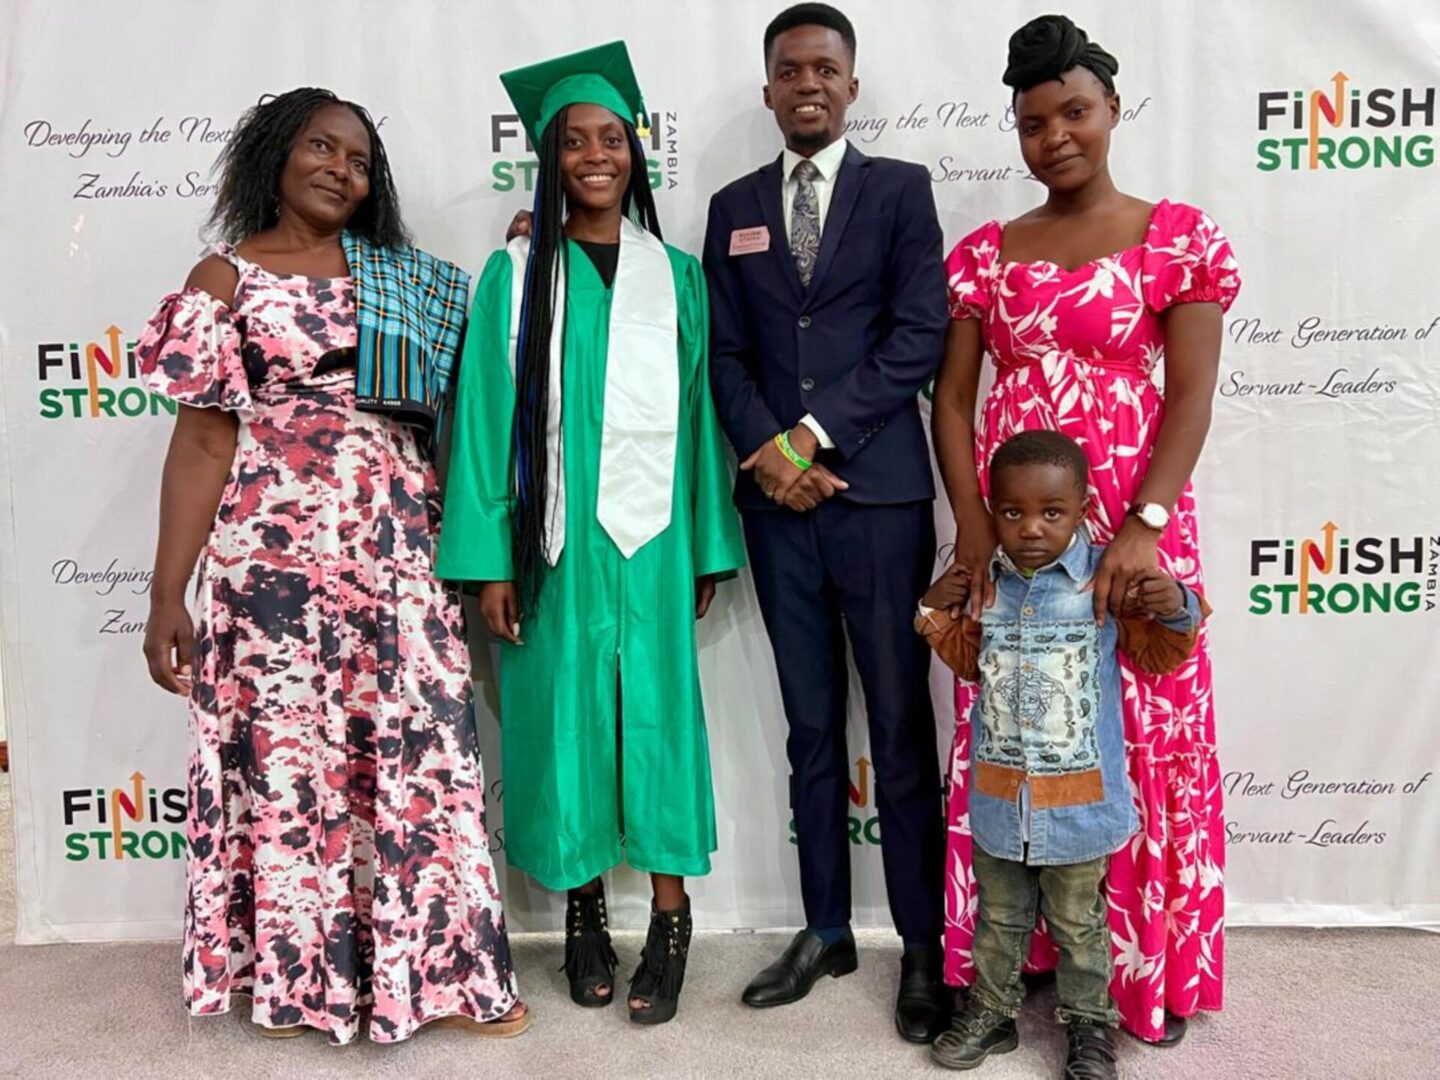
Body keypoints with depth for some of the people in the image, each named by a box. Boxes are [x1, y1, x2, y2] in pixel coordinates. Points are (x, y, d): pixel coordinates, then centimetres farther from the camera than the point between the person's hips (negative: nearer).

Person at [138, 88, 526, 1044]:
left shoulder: (402, 278, 15)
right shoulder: (227, 278, 4)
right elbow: (204, 438, -1)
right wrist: (167, 595, -6)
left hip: (399, 543, 3)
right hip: (276, 545, -3)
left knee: (424, 743, 2)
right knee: (290, 749, 4)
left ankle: (441, 965, 17)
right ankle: (299, 974, 22)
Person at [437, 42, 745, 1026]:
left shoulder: (676, 274, 7)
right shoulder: (514, 275, 3)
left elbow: (698, 411, 7)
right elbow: (488, 417, 0)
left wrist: (708, 546, 4)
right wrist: (489, 558, -6)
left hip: (649, 535, 1)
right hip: (553, 538, 0)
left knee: (657, 706, 3)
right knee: (564, 711, 6)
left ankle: (670, 916, 14)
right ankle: (585, 908, 22)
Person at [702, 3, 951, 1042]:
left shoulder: (900, 189, 5)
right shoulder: (735, 208, 15)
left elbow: (920, 335, -6)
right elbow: (726, 353, 9)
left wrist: (814, 434, -12)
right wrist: (767, 450, -8)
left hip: (878, 496, -3)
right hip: (777, 500, 4)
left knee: (902, 729, 2)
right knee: (812, 728, 11)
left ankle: (924, 946, 15)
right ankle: (825, 930, 24)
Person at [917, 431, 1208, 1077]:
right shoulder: (983, 583, -2)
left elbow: (1156, 657, -1)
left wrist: (1176, 612, -20)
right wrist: (937, 615, 0)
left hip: (1079, 796, -3)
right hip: (998, 793, 3)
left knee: (1078, 922, 14)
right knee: (999, 915, 20)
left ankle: (1089, 1023, 33)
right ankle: (992, 1011, 37)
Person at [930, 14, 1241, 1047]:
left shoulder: (1180, 237, 2)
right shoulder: (985, 252, 10)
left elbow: (1191, 394, -6)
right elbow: (953, 396, 6)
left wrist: (1145, 525, -19)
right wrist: (974, 526, -7)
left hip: (1133, 532, -2)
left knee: (1148, 743, 4)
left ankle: (1149, 970, 23)